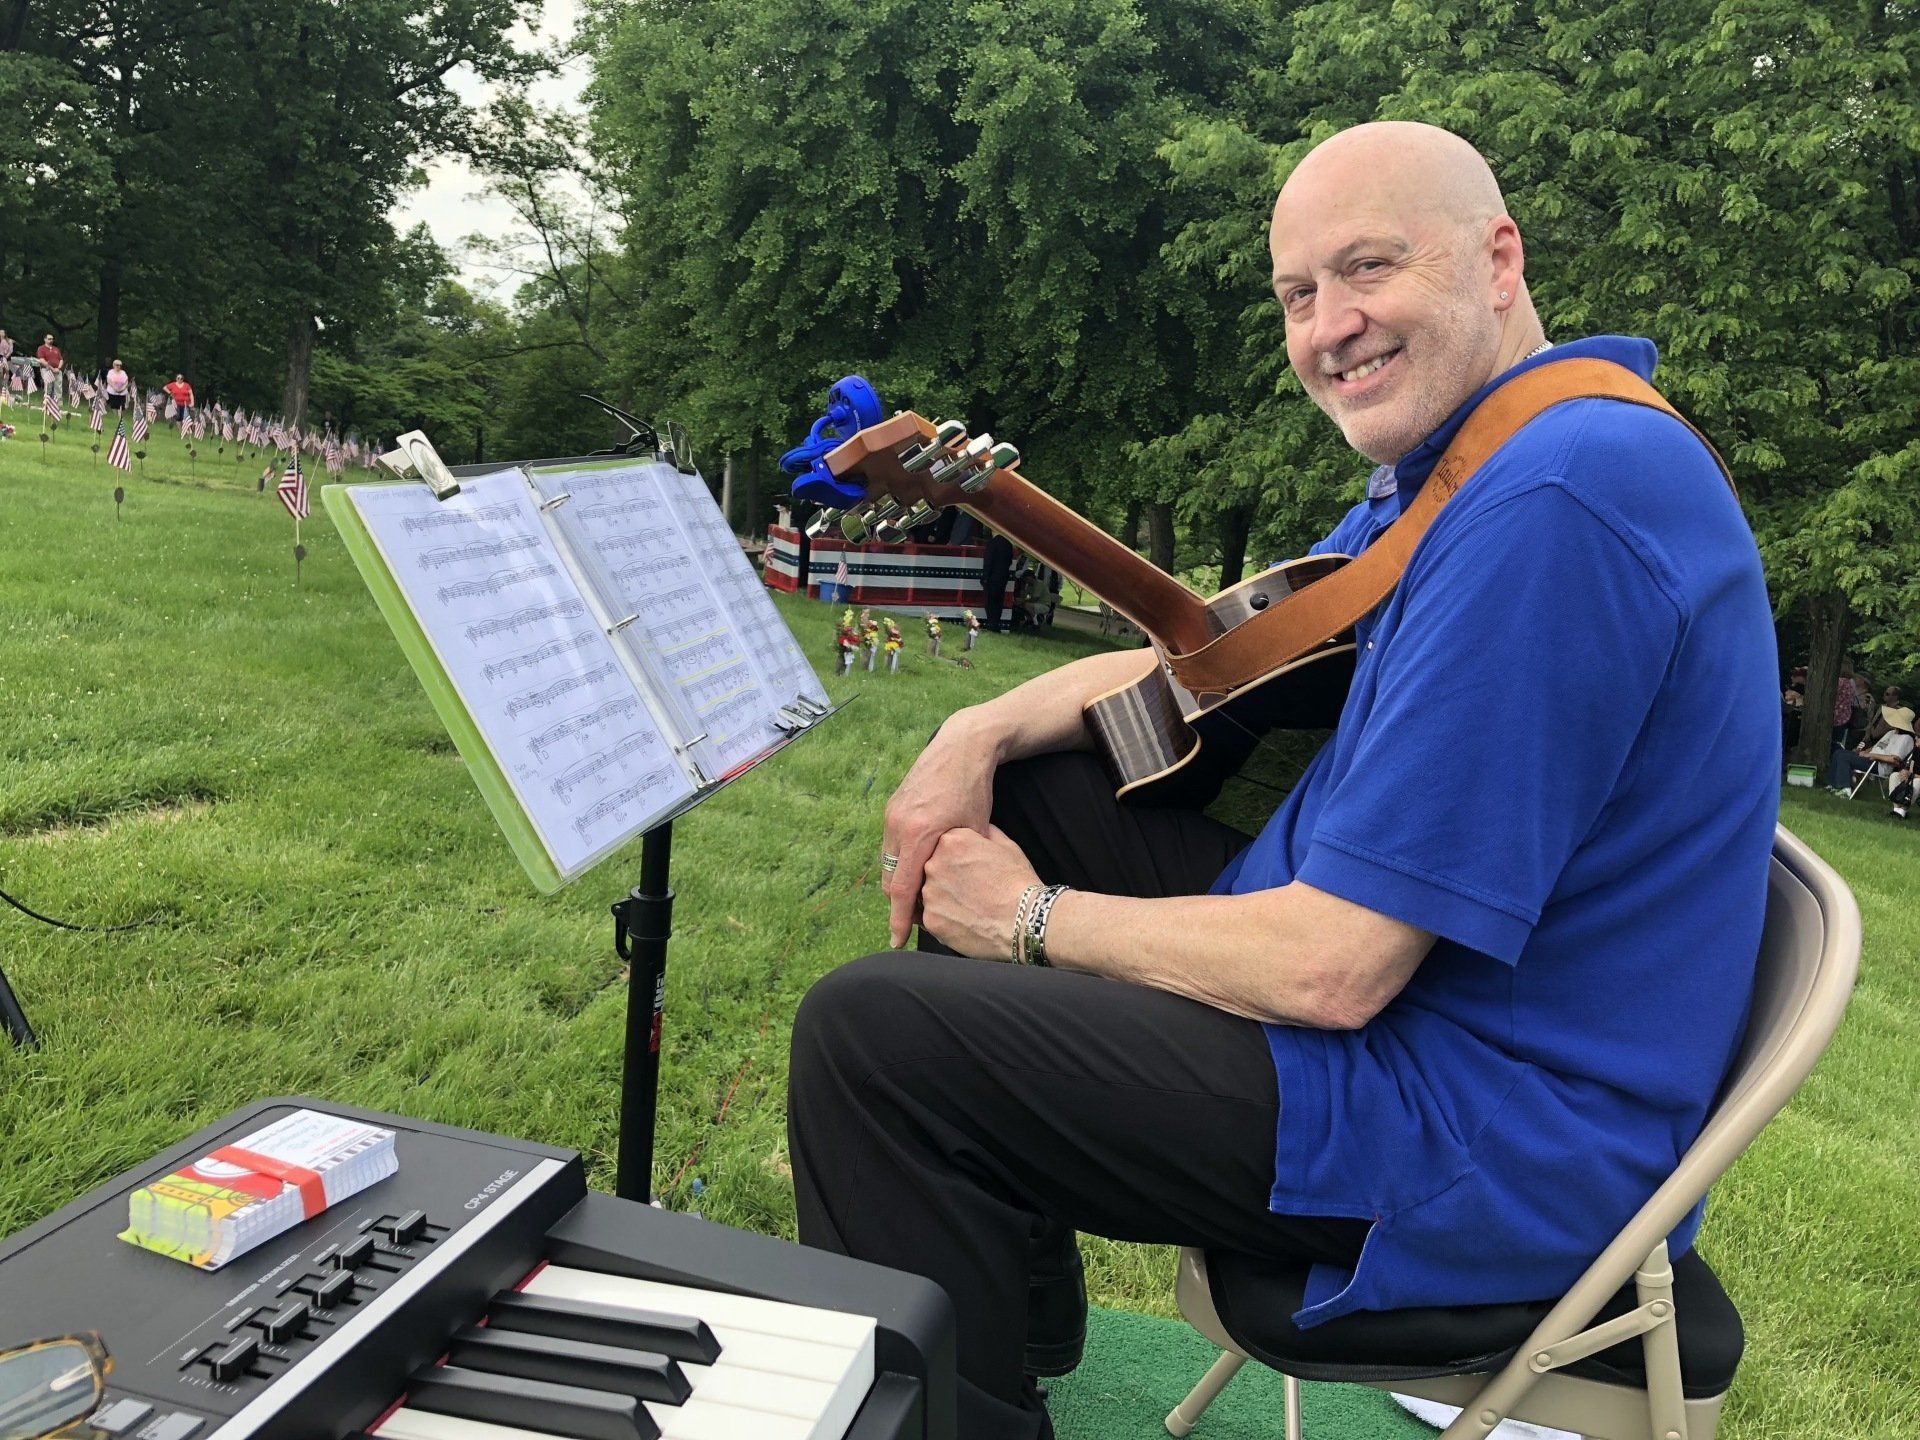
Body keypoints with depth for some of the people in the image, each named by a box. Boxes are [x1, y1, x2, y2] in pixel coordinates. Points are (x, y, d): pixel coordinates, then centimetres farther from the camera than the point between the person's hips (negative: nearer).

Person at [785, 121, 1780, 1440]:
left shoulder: (1551, 505, -26)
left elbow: (1332, 972, -27)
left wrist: (1033, 919, -12)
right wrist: (984, 734, -3)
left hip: (1491, 1134, -10)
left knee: (868, 1032, -18)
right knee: (1018, 788, 16)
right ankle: (1024, 1300, 25)